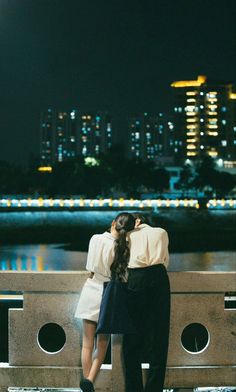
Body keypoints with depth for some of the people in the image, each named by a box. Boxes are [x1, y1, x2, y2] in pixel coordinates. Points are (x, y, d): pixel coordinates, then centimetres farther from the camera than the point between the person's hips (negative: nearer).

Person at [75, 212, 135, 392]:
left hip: (91, 292, 0)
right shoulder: (124, 247, -11)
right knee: (102, 344, 11)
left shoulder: (96, 239, -9)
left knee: (88, 344, 7)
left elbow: (91, 269, 0)